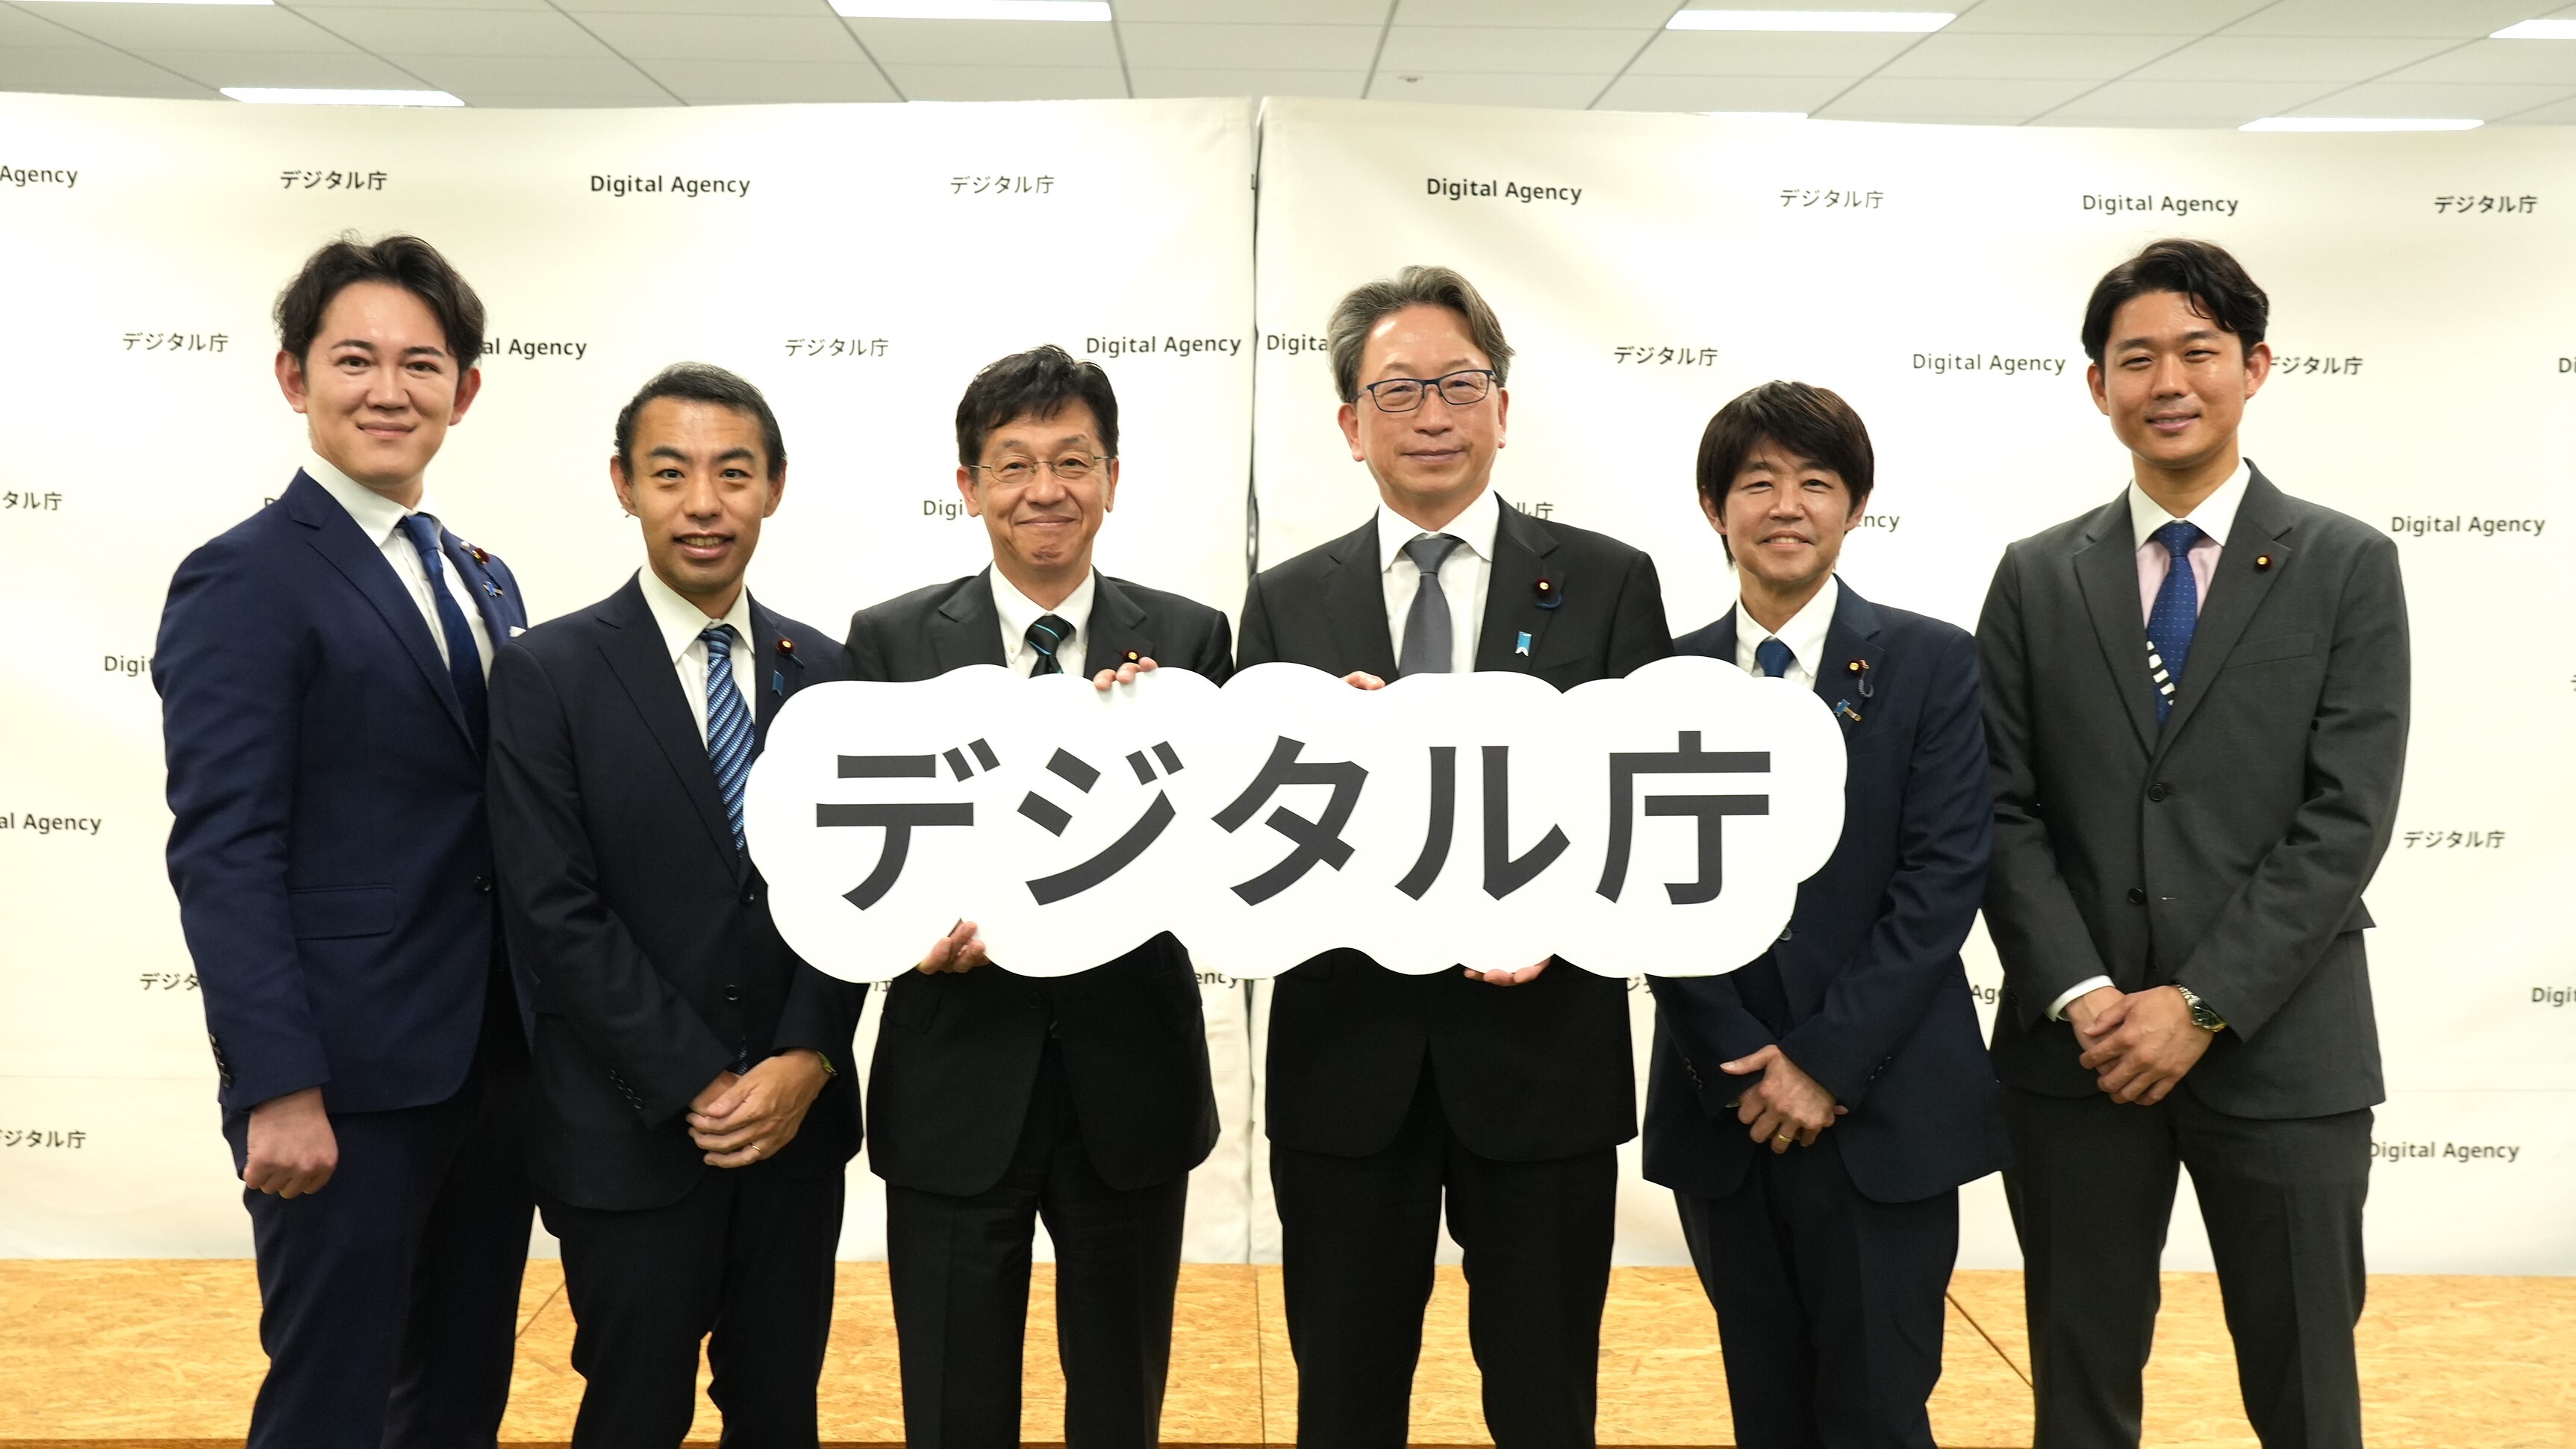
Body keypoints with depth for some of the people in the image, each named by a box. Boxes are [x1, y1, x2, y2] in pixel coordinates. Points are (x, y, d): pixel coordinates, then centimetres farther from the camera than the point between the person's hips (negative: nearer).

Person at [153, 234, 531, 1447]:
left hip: (491, 1073, 7)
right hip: (347, 1086, -7)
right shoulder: (244, 580, -10)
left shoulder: (484, 580, 13)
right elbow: (222, 853, -16)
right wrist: (279, 1091, -20)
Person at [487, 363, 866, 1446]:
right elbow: (556, 913, -12)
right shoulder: (549, 672, -7)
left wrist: (805, 1062, -10)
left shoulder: (824, 671, 5)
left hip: (799, 1123, 3)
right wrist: (699, 1087, -15)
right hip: (630, 1136, -3)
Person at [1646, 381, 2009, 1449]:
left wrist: (1826, 1061, -13)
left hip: (1887, 1110, -2)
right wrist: (1741, 1067, -8)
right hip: (1721, 1109, 2)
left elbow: (1945, 876, -8)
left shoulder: (1930, 662, -1)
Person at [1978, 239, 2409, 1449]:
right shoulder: (2037, 578, 6)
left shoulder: (2348, 567, 0)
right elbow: (2004, 812, 1)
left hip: (2280, 1051, -1)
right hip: (2074, 1049, 2)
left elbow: (2346, 819, -8)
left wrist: (2201, 1004, -14)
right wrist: (2081, 996, -11)